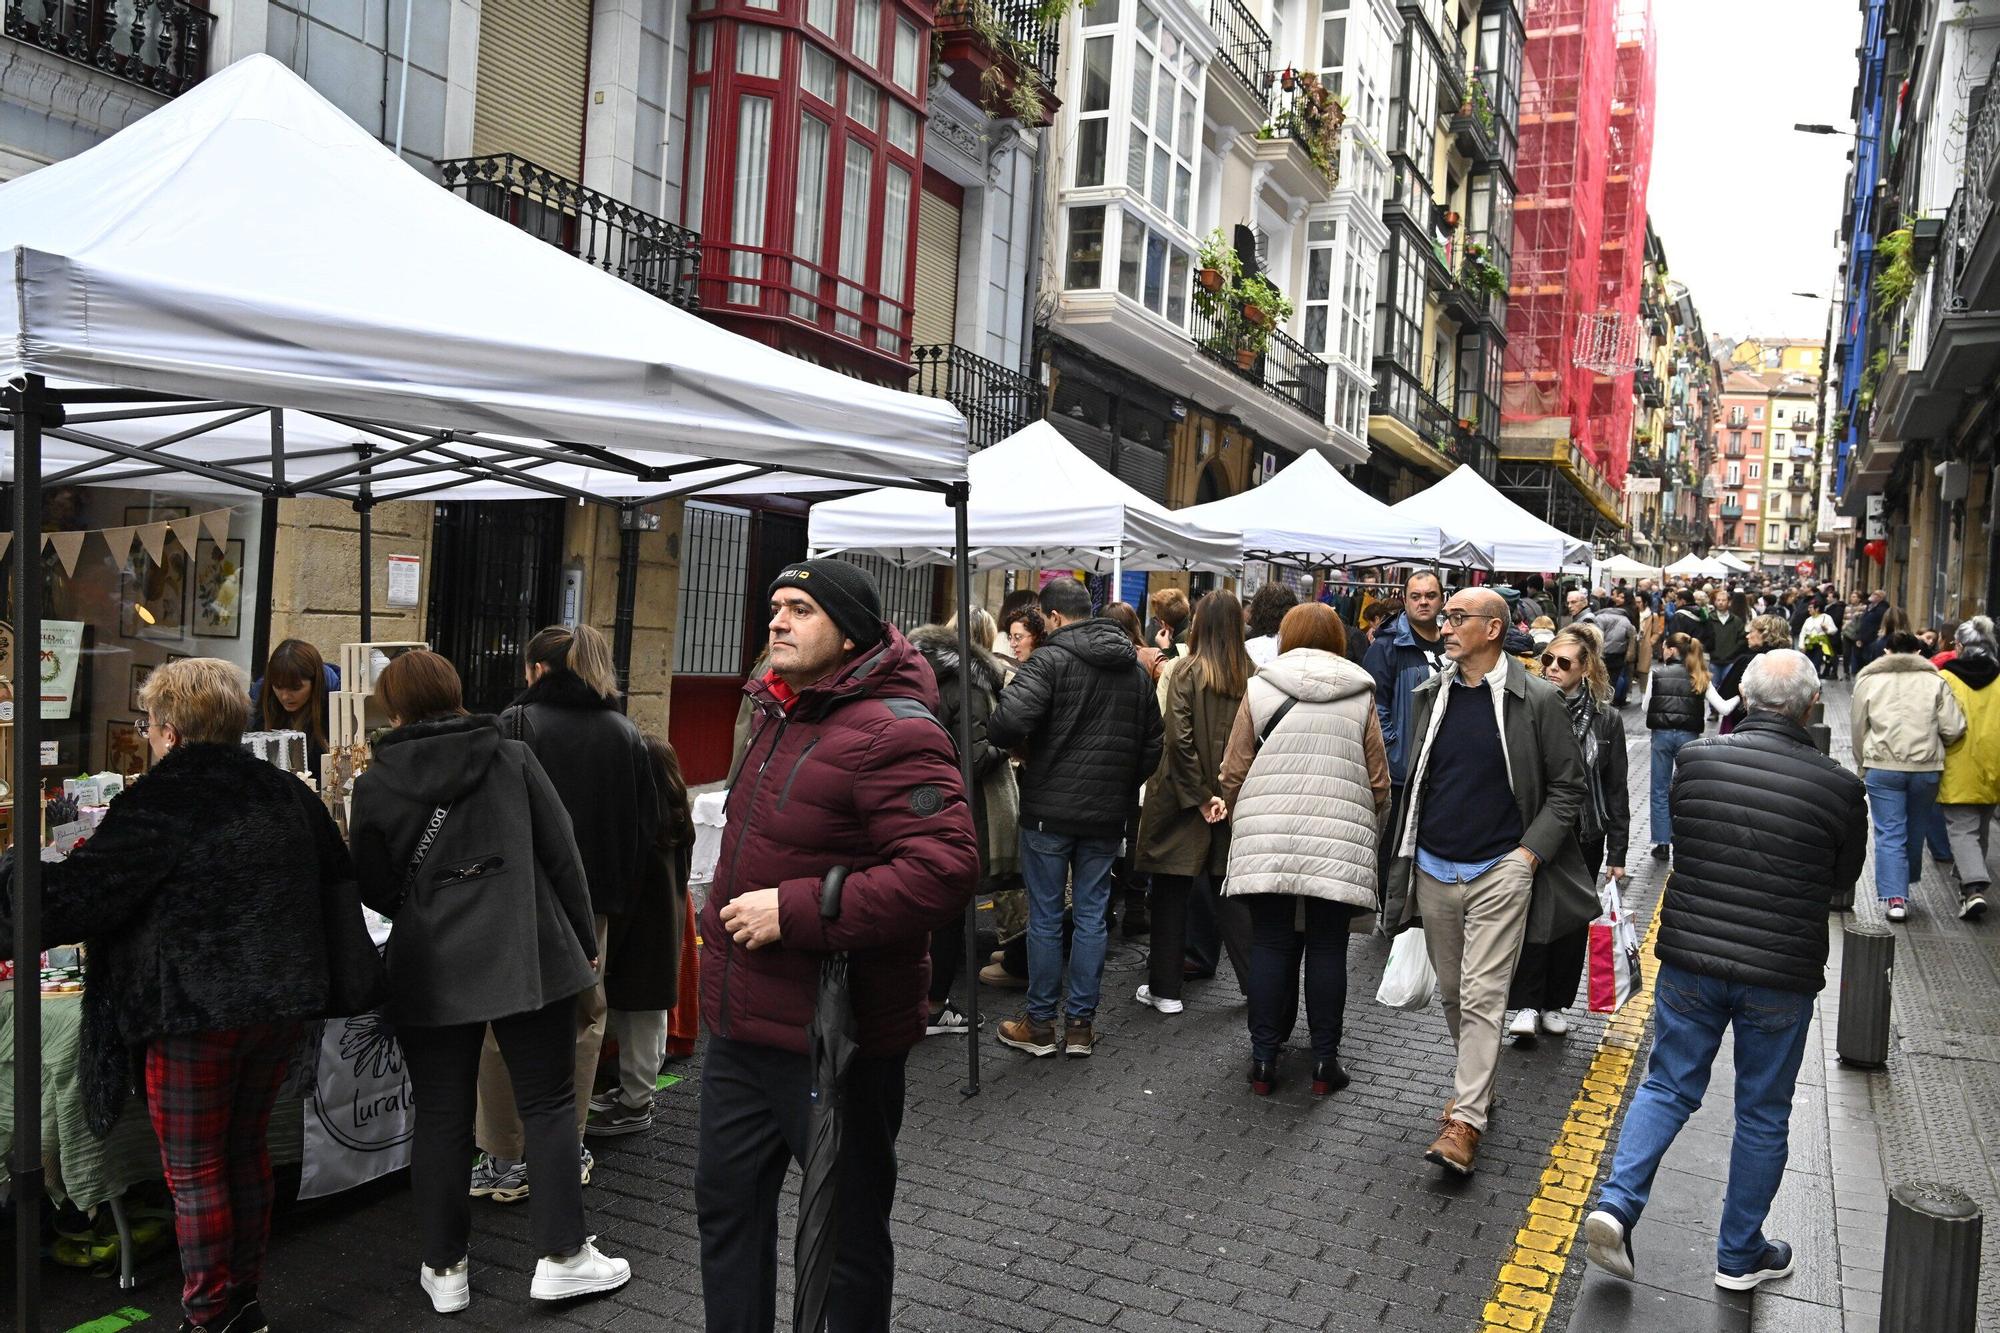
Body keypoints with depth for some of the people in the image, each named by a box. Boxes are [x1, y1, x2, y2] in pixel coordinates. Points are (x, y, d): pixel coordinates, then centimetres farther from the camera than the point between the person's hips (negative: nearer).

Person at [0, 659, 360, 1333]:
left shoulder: (158, 805, -15)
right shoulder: (287, 793, 6)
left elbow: (71, 897, -14)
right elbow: (338, 883, 15)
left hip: (193, 1013, -7)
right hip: (282, 1003, 7)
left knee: (194, 1171, 8)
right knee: (246, 1152, 19)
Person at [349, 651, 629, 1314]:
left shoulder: (376, 785, -1)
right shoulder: (513, 758, -1)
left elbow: (374, 892, 5)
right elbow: (564, 859, 0)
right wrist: (585, 945, 9)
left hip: (430, 972, 1)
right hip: (528, 959, -1)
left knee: (441, 1117, 11)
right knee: (549, 1105, 8)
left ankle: (444, 1268, 19)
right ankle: (561, 1256, 12)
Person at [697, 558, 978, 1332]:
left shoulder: (891, 732, -20)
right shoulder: (781, 716, 11)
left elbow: (944, 871, -30)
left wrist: (794, 911, -27)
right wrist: (726, 909, 17)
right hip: (742, 1025, 9)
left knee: (848, 1226, 11)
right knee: (726, 1202, 21)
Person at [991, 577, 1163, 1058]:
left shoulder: (1052, 660, -12)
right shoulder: (1134, 668, 10)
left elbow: (1008, 721, -25)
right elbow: (1153, 742, 14)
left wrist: (1003, 739, -4)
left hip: (1051, 810, -5)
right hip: (1107, 815, 5)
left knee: (1045, 917, 5)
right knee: (1092, 916, 11)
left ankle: (1039, 1024, 14)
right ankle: (1080, 1024, 16)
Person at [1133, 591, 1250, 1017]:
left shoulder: (1189, 672, -10)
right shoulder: (1253, 675, -1)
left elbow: (1179, 739, -17)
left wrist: (1199, 796, -12)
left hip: (1186, 801, -3)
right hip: (1236, 801, 4)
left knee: (1172, 893, 6)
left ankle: (1165, 989, 12)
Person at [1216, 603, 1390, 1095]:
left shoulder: (1260, 689, 2)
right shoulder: (1360, 697, 5)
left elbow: (1232, 773, 1)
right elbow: (1379, 782, 6)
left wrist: (1240, 823, 17)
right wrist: (1368, 836, 22)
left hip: (1268, 841, 0)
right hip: (1338, 844, 0)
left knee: (1270, 946, 7)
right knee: (1327, 949, 8)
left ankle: (1264, 1059, 13)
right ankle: (1324, 1061, 13)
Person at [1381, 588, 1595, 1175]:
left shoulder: (1536, 701, -7)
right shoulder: (1431, 695, 7)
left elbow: (1570, 787, -1)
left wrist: (1531, 851, -10)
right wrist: (1405, 857, 11)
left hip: (1501, 872, -5)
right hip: (1433, 869, 5)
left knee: (1483, 996, -8)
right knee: (1452, 993, 15)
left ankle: (1466, 1121, -6)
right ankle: (1477, 1084, 34)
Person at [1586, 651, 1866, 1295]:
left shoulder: (1695, 759, -7)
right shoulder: (1838, 787, -12)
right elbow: (1844, 880, 4)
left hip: (1690, 960, 2)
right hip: (1781, 976, -1)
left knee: (1668, 1087, 16)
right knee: (1763, 1117, 14)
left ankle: (1617, 1201, -1)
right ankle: (1741, 1255, 26)